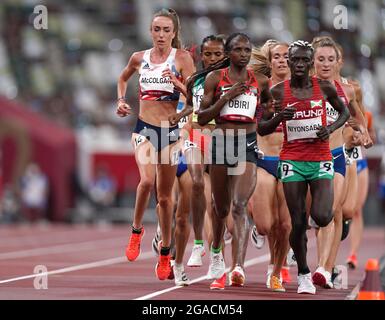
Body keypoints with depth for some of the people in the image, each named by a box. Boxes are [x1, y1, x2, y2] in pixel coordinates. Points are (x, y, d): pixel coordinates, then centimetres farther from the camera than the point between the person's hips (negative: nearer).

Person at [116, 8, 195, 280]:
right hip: (145, 128, 1)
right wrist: (121, 100, 12)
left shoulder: (182, 58, -2)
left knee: (165, 195, 7)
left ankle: (165, 254, 20)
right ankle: (136, 230, -2)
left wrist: (178, 84, -25)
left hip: (171, 129, -1)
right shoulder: (139, 58, 6)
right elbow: (123, 78, 27)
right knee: (147, 179, -26)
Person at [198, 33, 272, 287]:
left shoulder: (260, 81, 6)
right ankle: (216, 253, 41)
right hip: (221, 142, 1)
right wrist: (227, 96, -11)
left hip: (248, 144, -1)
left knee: (240, 205, -17)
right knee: (221, 207, 14)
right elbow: (202, 118, -3)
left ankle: (240, 266, -26)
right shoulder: (215, 78, 2)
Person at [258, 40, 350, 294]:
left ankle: (328, 212, 21)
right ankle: (304, 275, 15)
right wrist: (279, 117, -16)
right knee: (298, 224, -2)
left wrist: (331, 128, -4)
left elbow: (345, 112, 16)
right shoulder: (278, 92, -1)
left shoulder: (324, 88, 0)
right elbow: (261, 129, 4)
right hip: (292, 161, 0)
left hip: (321, 160, 0)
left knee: (321, 217, -17)